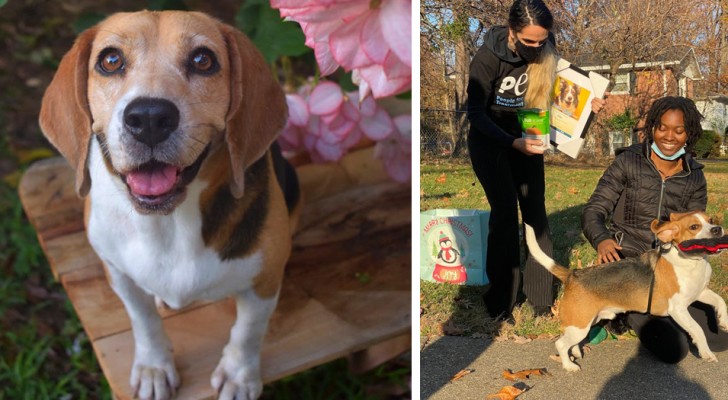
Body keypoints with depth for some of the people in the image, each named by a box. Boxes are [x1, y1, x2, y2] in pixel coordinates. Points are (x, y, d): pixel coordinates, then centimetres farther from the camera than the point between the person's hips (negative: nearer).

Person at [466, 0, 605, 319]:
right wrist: (513, 143, -33)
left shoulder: (546, 53, -13)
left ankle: (541, 296, 9)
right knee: (505, 211, -11)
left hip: (526, 138, 4)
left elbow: (557, 96, 3)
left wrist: (586, 105, -17)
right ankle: (500, 301, 1)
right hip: (489, 140, -4)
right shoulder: (488, 57, -25)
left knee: (535, 211, 0)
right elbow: (476, 113, -21)